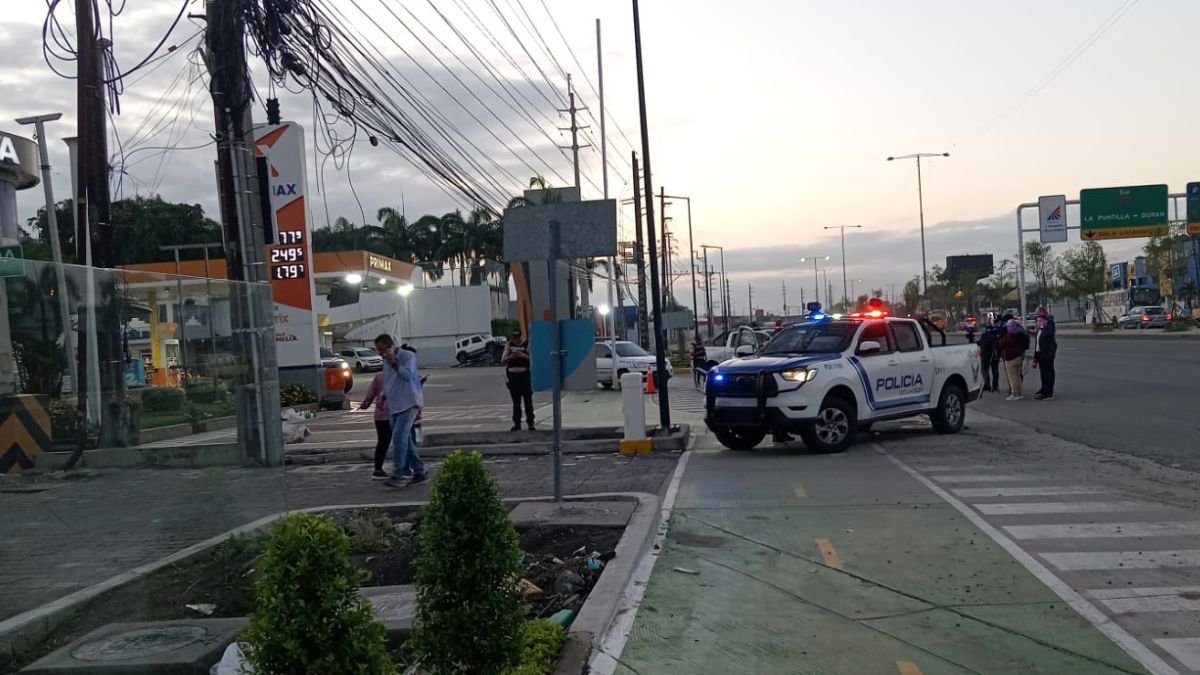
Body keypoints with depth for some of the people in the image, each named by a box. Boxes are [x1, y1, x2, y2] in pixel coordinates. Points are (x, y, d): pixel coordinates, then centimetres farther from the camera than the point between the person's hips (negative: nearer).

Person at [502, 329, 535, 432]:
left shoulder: (528, 344, -1)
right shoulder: (509, 345, 11)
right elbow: (503, 360, 9)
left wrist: (523, 355, -21)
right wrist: (510, 357, -10)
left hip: (525, 375, -4)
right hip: (512, 375, 4)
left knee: (528, 400, -3)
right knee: (516, 401, 8)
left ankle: (530, 422, 2)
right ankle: (517, 423, 13)